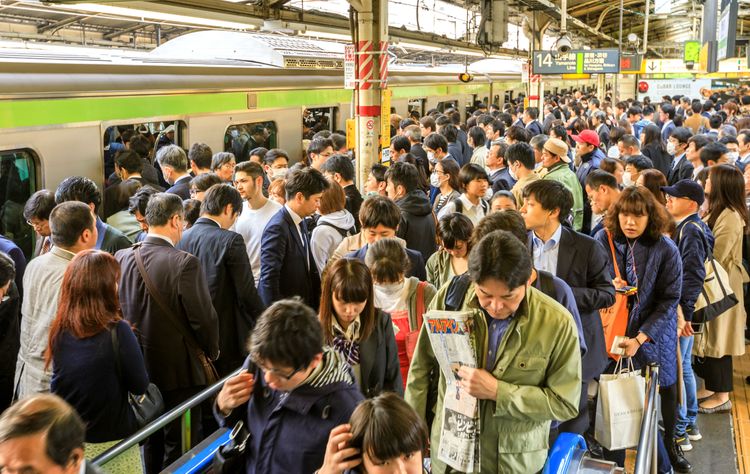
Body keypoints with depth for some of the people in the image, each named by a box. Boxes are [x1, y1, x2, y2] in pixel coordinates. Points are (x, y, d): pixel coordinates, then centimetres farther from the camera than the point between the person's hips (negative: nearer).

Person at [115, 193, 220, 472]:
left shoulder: (122, 258, -5)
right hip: (179, 369, -6)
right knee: (180, 446, 7)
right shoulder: (184, 263, -21)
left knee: (150, 443, 21)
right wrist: (211, 352, 1)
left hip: (138, 366, 6)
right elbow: (203, 317, -17)